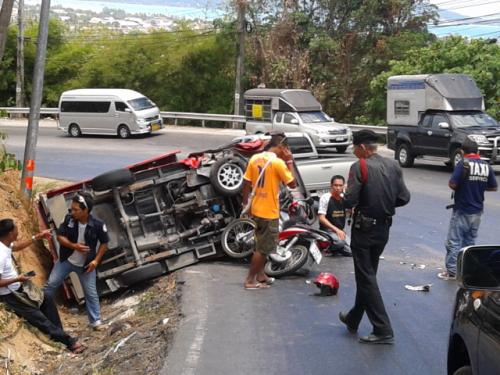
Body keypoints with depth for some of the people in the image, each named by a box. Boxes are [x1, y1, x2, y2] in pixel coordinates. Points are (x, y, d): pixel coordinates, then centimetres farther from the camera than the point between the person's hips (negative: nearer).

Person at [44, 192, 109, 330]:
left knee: (91, 293, 5)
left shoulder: (98, 225, -21)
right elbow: (59, 236, -9)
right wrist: (74, 246, -26)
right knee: (51, 284, 7)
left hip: (86, 264, -2)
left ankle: (96, 321, 17)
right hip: (66, 260, 2)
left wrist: (96, 260, -13)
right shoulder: (69, 219, -16)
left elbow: (104, 243, -7)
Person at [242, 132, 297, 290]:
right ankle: (250, 280, 8)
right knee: (263, 248, 3)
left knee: (262, 245, 22)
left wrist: (245, 203, 14)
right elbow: (292, 184, -11)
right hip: (269, 211, -8)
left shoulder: (254, 158, 3)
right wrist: (289, 162, -6)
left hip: (256, 208, 8)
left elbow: (246, 183, 5)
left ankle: (260, 275, 32)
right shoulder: (278, 162, -17)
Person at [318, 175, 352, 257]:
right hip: (327, 230, -5)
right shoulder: (325, 197, -12)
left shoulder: (344, 197, 5)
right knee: (340, 241, -34)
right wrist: (336, 230, -24)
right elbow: (321, 218, -16)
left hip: (340, 230, 6)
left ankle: (336, 247, 16)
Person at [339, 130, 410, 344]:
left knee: (366, 278, 0)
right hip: (384, 228, 7)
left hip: (364, 228, -7)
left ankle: (383, 330, -4)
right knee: (367, 274, 19)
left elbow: (350, 200, -22)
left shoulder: (359, 167, -16)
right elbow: (404, 198, 2)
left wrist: (348, 203, 1)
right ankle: (353, 319, 35)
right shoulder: (393, 166, 2)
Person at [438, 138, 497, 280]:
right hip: (477, 211, 6)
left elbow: (452, 184, -20)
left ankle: (451, 271, 1)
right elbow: (494, 187, 9)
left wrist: (462, 186, 2)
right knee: (470, 241, 16)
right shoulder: (487, 166, 2)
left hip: (461, 211, -6)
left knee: (454, 242, 1)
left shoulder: (463, 163, -14)